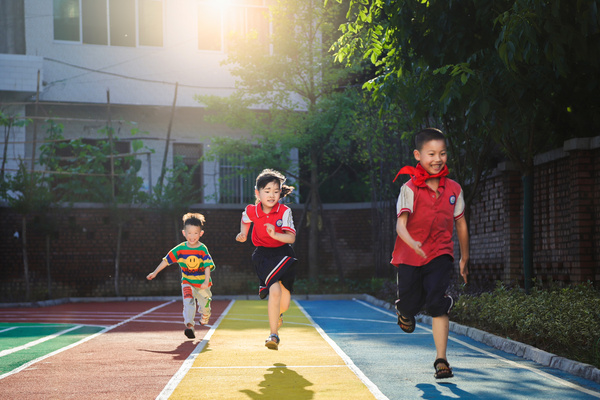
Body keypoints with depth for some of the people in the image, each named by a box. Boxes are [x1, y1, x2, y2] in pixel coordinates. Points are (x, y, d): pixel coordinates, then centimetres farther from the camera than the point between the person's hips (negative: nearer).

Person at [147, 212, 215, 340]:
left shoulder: (203, 249, -13)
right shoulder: (180, 249, -7)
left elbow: (207, 266, -19)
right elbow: (167, 260, 0)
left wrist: (206, 281, -32)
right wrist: (155, 273, 2)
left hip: (202, 283, 0)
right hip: (187, 282, 0)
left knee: (205, 305, 13)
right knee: (188, 301, -24)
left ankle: (204, 319, 47)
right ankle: (189, 326, -31)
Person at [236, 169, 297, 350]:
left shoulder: (284, 211, -15)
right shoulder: (251, 211, -9)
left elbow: (291, 238, -21)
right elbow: (245, 219, 18)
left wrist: (275, 235, -36)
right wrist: (243, 234, 5)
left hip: (283, 254, 1)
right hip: (263, 255, -1)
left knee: (284, 303, 2)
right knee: (274, 290, -22)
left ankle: (277, 314, 42)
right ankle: (274, 335, -11)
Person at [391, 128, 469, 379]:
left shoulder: (453, 189, 2)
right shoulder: (410, 189, -9)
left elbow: (460, 223, 14)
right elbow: (401, 223, -21)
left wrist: (464, 258, 19)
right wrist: (412, 243, -42)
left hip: (440, 254, 1)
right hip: (409, 255, -1)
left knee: (437, 304, -14)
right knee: (410, 305, 5)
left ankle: (441, 360, -10)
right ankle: (404, 311, 45)